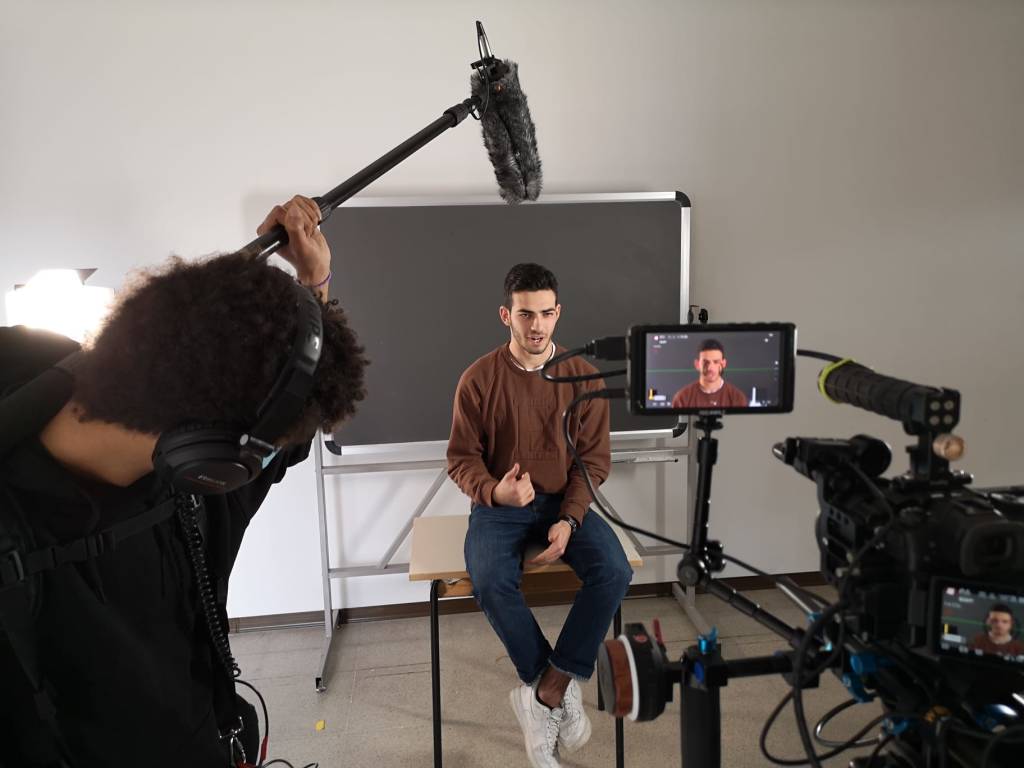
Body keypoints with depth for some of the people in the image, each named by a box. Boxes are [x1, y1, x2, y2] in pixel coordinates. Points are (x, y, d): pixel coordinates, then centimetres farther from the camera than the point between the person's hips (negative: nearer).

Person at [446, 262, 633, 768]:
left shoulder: (583, 376, -3)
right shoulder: (479, 379, -8)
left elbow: (594, 457, -1)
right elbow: (462, 459, -4)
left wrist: (569, 521, -15)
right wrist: (494, 491, -26)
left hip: (564, 503, 2)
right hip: (498, 507, -1)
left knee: (614, 572, -24)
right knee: (491, 583, -30)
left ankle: (543, 692, -12)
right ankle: (559, 689, -8)